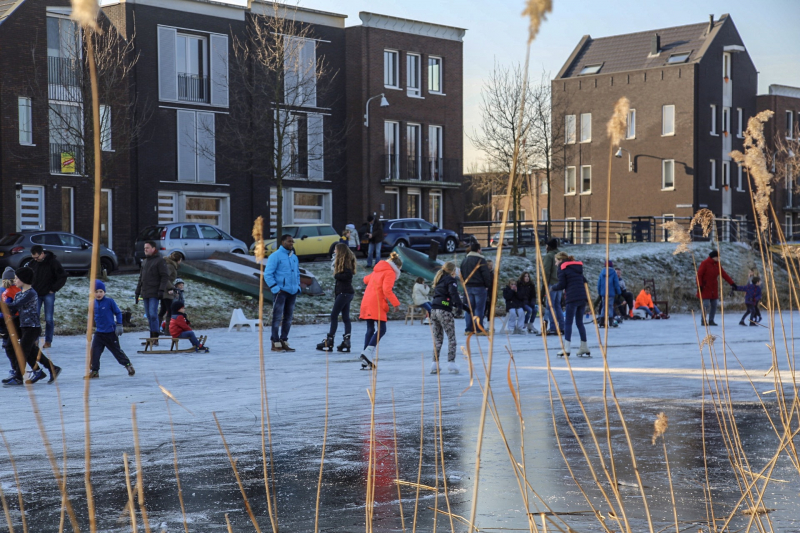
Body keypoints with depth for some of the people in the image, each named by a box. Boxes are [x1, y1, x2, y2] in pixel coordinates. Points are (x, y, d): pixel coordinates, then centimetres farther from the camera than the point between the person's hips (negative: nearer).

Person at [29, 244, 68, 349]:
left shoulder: (52, 262, -9)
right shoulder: (32, 263, 2)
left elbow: (63, 276, -6)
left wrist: (54, 289, -8)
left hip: (48, 294, -3)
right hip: (36, 294, 3)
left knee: (48, 319, 0)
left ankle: (48, 341, 7)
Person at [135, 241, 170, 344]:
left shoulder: (159, 260, -5)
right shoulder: (144, 262, 18)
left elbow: (165, 276, -10)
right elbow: (141, 278, 24)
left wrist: (161, 290, -18)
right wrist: (137, 292, 20)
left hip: (154, 293, -7)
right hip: (145, 293, 7)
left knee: (153, 315, -13)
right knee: (149, 316, 8)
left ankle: (155, 338, -13)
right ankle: (152, 338, 12)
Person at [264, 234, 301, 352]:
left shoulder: (294, 257, 16)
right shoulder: (275, 256, -6)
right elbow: (267, 274, -10)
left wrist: (298, 286, 14)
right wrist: (275, 288, -15)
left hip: (292, 292, 7)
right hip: (281, 292, -7)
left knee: (288, 318, 10)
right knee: (278, 317, -7)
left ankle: (284, 341, 18)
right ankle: (276, 343, -5)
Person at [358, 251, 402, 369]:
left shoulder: (378, 270, 20)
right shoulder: (390, 272, -5)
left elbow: (366, 279, 35)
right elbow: (387, 290, -17)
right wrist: (396, 303, -12)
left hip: (366, 302, 9)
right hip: (377, 303, -9)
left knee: (370, 330, 9)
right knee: (381, 330, -7)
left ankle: (366, 361, 4)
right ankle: (367, 353, -23)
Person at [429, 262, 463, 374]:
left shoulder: (439, 280, 21)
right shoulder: (450, 280, -3)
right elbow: (453, 293, -17)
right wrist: (460, 305, -20)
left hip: (434, 310, 7)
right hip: (444, 311, -7)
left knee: (437, 339, 12)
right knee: (451, 338, -3)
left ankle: (435, 364, 9)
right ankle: (451, 363, -10)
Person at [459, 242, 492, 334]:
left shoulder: (464, 260, 12)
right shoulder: (481, 260, -10)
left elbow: (462, 275, 18)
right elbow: (486, 274, -11)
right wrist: (488, 285, 0)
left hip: (468, 287, 6)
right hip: (479, 287, -6)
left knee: (468, 309, 8)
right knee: (479, 308, -3)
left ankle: (468, 329, 8)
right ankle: (478, 329, -5)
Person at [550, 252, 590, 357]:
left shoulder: (562, 268, 1)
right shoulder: (577, 267, 21)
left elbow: (561, 285, -5)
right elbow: (584, 281, 20)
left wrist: (553, 288, 14)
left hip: (572, 297, -7)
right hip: (582, 297, 7)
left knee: (568, 322, -5)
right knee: (579, 322, 14)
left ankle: (567, 348, -13)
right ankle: (584, 347, 15)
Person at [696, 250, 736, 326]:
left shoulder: (717, 264, 9)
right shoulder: (705, 263, -10)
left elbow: (724, 274, 8)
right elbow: (699, 275, -11)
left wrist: (732, 283, 3)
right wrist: (699, 286, -19)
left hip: (714, 289, 6)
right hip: (705, 288, -6)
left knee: (714, 306, 5)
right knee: (706, 305, -11)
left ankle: (711, 321, 13)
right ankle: (703, 321, -2)